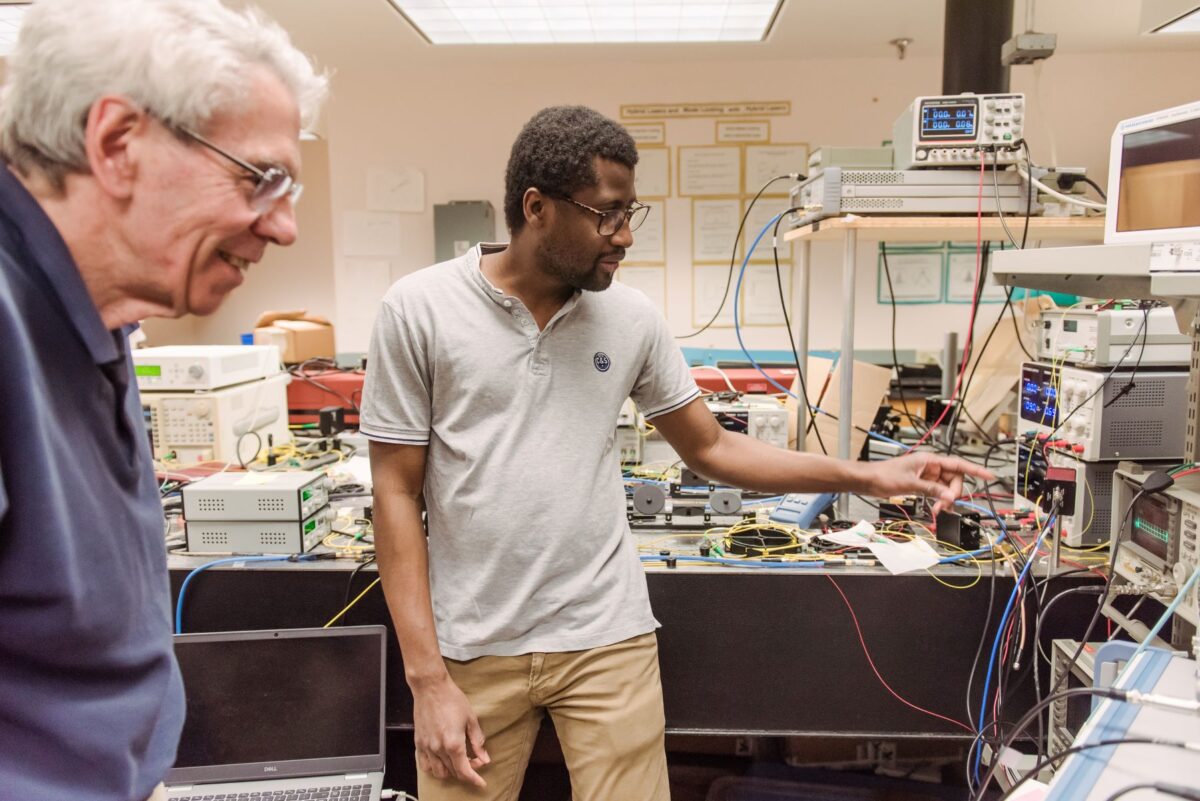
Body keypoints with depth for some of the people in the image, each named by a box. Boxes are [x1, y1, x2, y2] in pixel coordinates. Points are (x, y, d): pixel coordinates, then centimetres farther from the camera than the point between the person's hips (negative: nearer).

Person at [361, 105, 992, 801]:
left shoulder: (631, 317, 0)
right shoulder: (419, 309, -7)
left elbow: (710, 447, 9)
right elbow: (397, 493, -6)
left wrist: (867, 477, 2)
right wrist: (427, 677, -9)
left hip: (608, 638, 2)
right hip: (471, 648, -1)